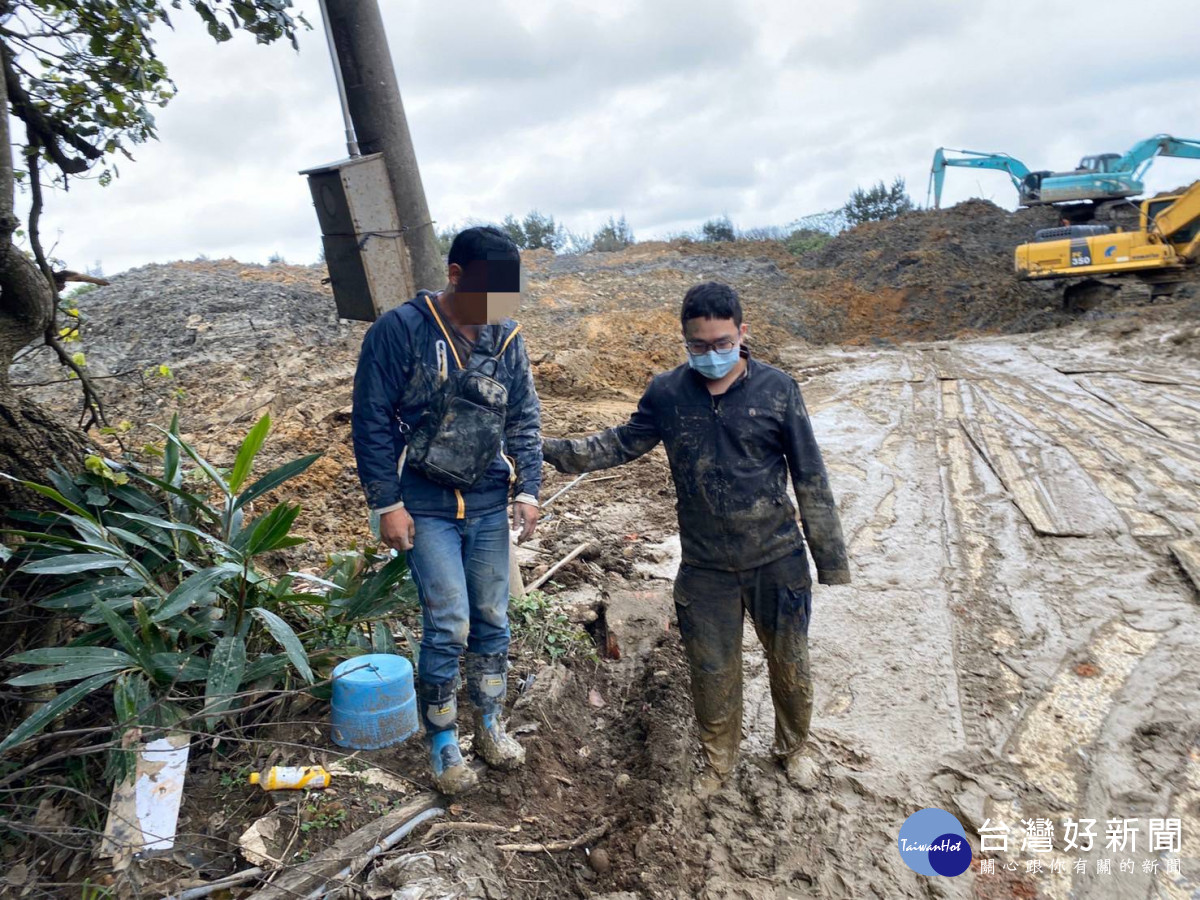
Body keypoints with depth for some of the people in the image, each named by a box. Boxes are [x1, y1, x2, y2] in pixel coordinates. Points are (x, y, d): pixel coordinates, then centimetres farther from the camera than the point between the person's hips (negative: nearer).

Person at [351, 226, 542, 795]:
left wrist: (528, 489, 1)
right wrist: (387, 503, -11)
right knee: (448, 626, -4)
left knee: (492, 620, 12)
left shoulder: (506, 336, 1)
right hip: (426, 509, -4)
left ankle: (489, 724, 34)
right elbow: (372, 421, -9)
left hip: (489, 506, 4)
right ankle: (442, 745, 19)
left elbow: (524, 417, 9)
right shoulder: (400, 330, -12)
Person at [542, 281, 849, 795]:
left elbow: (811, 479, -5)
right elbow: (624, 443, 10)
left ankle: (792, 748, 46)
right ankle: (718, 760, 42)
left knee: (790, 665, 16)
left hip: (777, 561, -1)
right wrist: (555, 451, -1)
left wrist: (831, 560, -3)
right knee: (711, 673, 14)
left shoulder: (777, 389, -10)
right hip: (705, 569, 1)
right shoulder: (667, 394, -5)